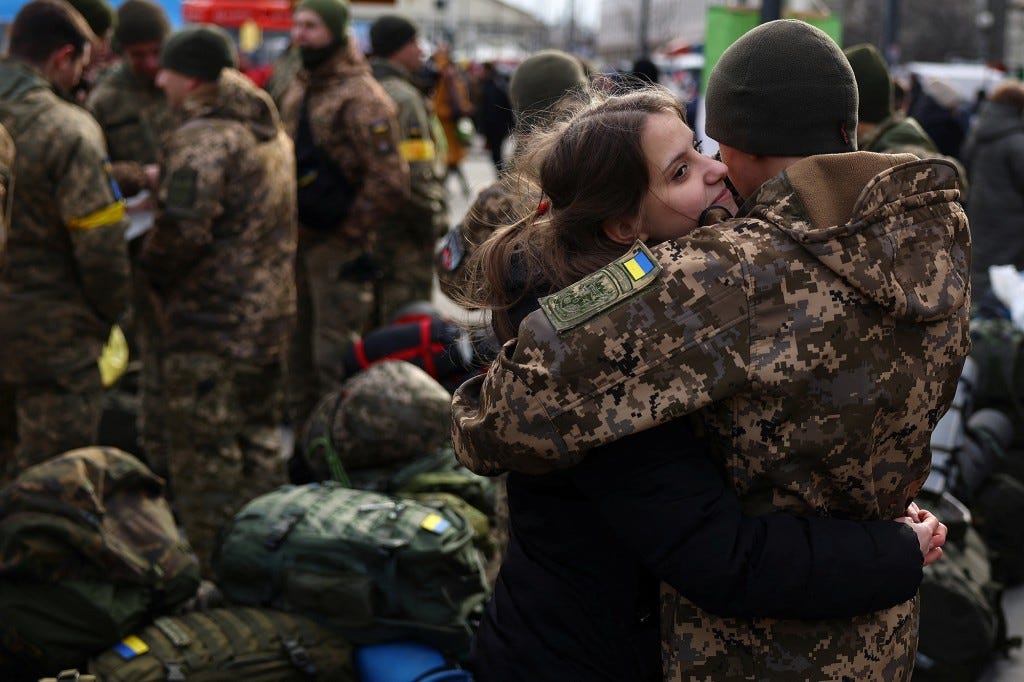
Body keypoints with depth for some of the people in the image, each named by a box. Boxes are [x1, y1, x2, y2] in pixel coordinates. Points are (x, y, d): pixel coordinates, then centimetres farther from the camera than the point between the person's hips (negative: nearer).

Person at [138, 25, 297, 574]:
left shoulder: (202, 139, -18)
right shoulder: (271, 133, 13)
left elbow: (182, 229, -26)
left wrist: (152, 270, -8)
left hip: (209, 327, -9)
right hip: (270, 317, 9)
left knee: (205, 461, 0)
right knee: (260, 445, 20)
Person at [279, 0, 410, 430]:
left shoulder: (360, 97, -17)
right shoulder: (298, 90, 11)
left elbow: (388, 181, -22)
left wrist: (351, 233, -14)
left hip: (338, 246, -9)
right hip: (299, 239, 9)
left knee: (335, 360, -4)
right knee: (296, 348, 19)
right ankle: (299, 429, 33)